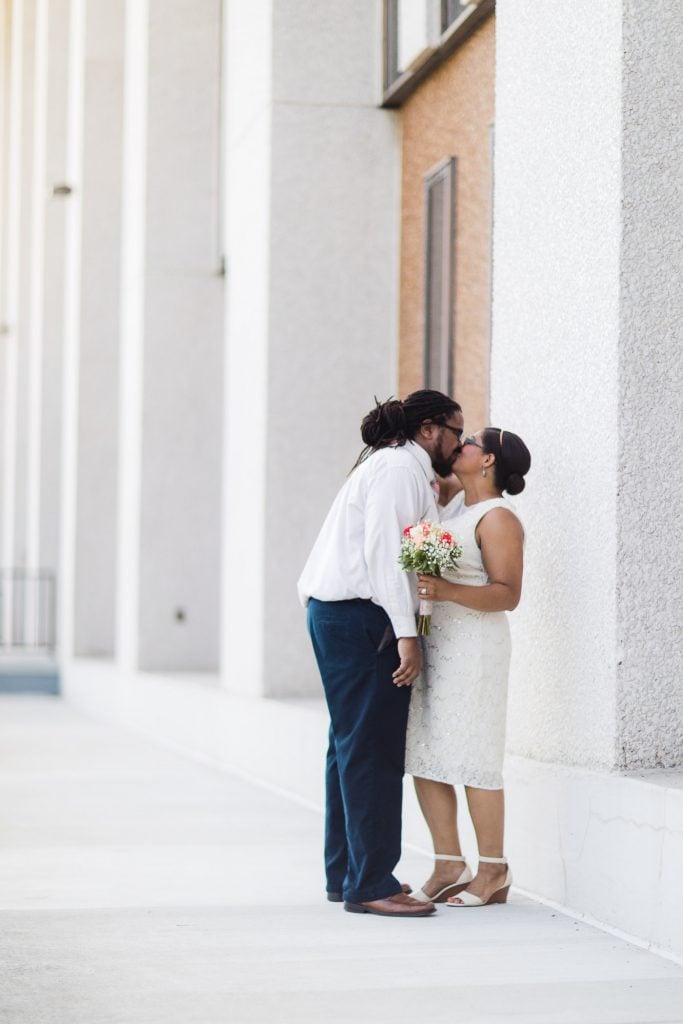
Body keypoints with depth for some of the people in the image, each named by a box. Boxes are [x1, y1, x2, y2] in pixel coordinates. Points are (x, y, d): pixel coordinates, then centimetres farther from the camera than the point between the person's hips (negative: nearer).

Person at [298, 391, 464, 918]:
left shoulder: (393, 466, 23)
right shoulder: (401, 468, -9)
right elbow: (386, 552, -19)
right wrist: (406, 633, -22)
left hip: (339, 617, 11)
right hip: (362, 618, -11)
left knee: (353, 748, 14)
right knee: (371, 750, -10)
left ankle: (345, 874, 20)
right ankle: (370, 883, -10)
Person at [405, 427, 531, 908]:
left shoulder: (498, 518, -11)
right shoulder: (457, 502, 12)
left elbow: (507, 595, -18)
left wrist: (447, 591, -30)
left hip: (472, 647, -8)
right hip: (429, 644, 8)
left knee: (471, 760, -5)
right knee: (424, 757, 6)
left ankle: (494, 872, 5)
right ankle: (449, 866, 12)